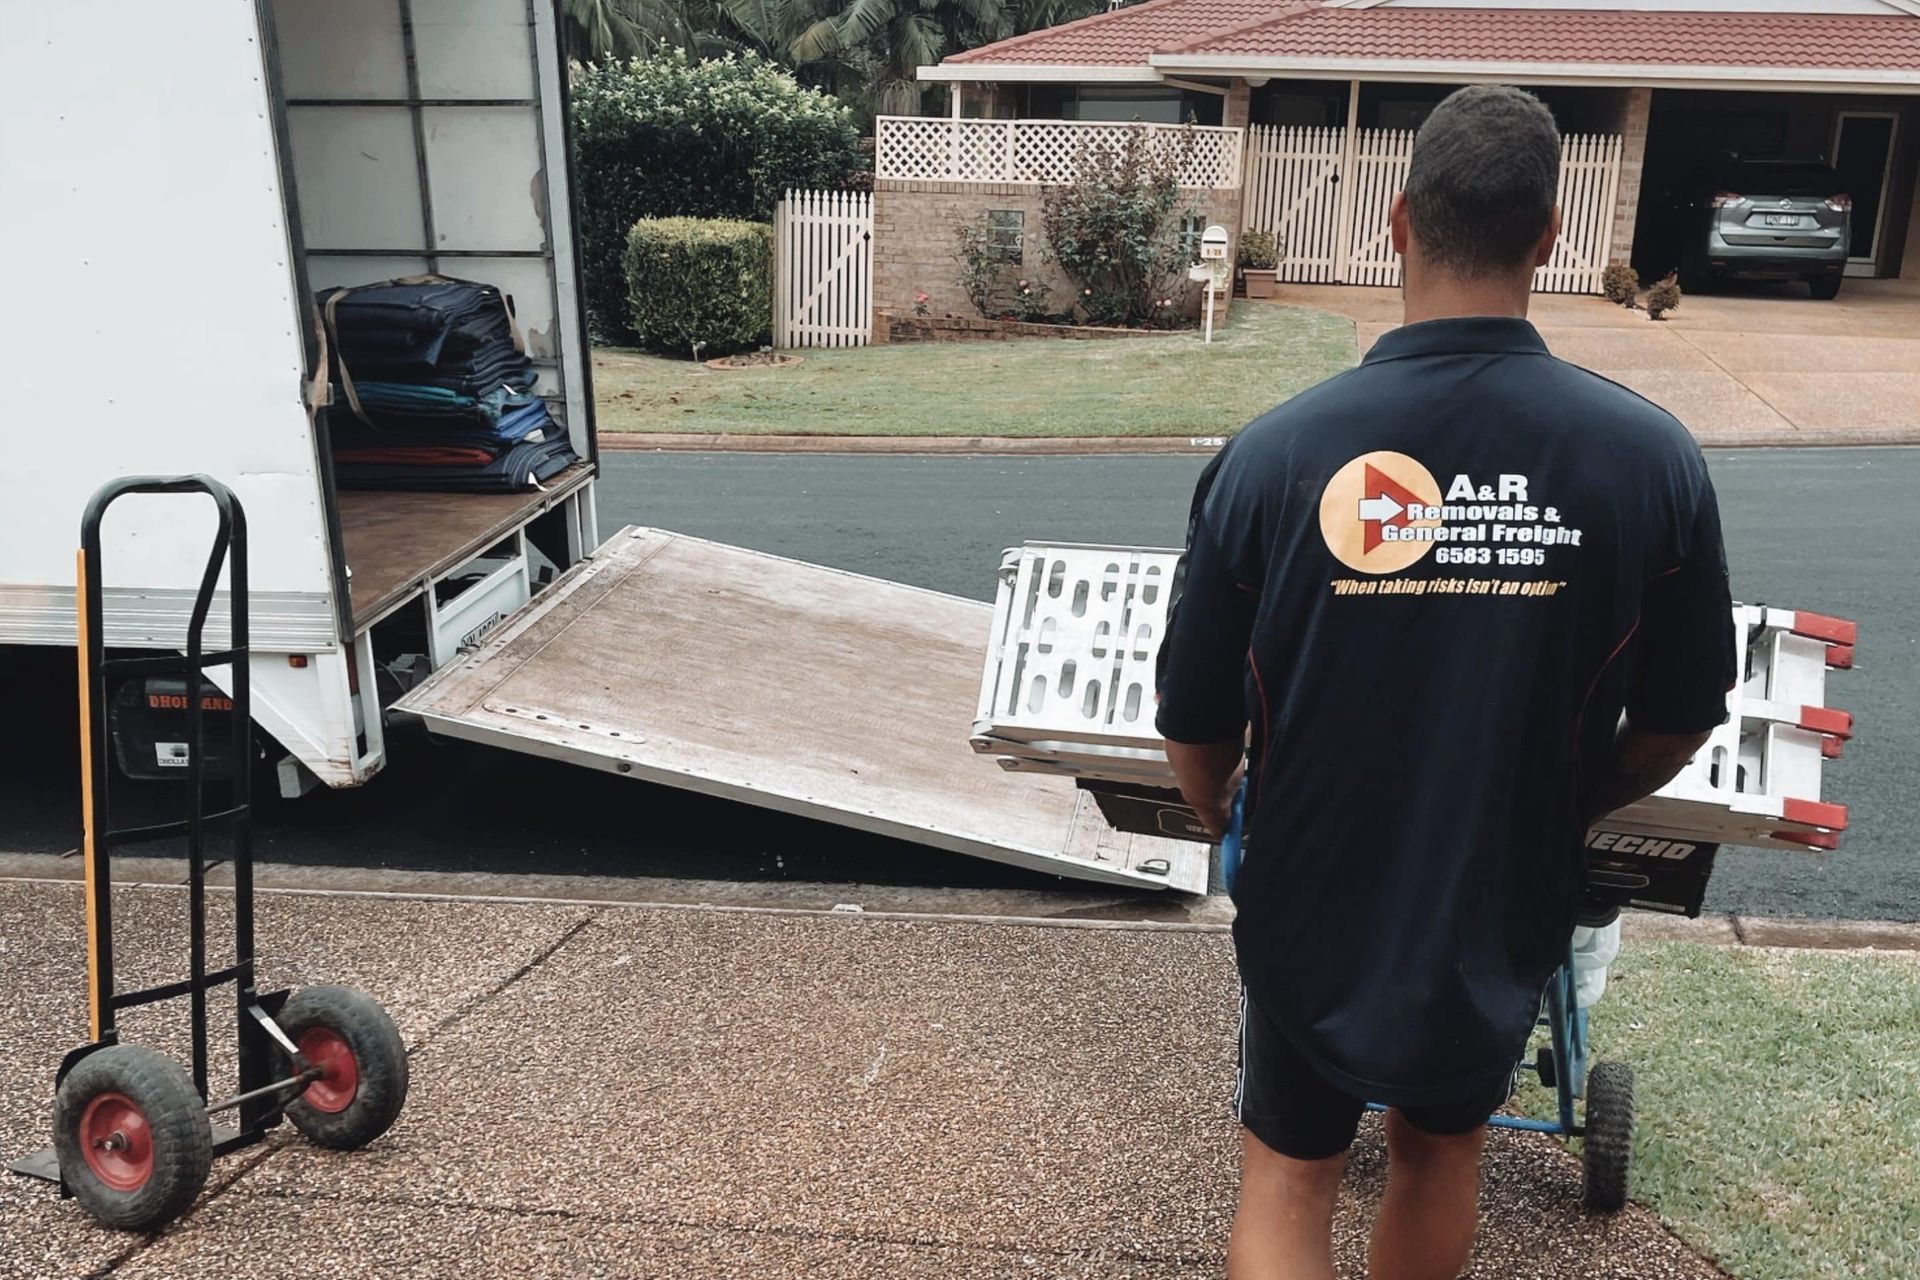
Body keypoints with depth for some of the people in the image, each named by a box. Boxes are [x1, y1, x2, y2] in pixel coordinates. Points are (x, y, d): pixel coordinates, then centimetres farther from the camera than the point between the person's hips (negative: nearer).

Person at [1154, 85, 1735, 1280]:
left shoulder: (1273, 454, -21)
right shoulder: (1654, 459, -16)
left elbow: (1198, 730, -12)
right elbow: (1676, 727, -4)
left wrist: (1223, 816, 12)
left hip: (1316, 912, -1)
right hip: (1504, 913, 2)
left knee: (1287, 1180, 20)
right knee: (1441, 1157, 27)